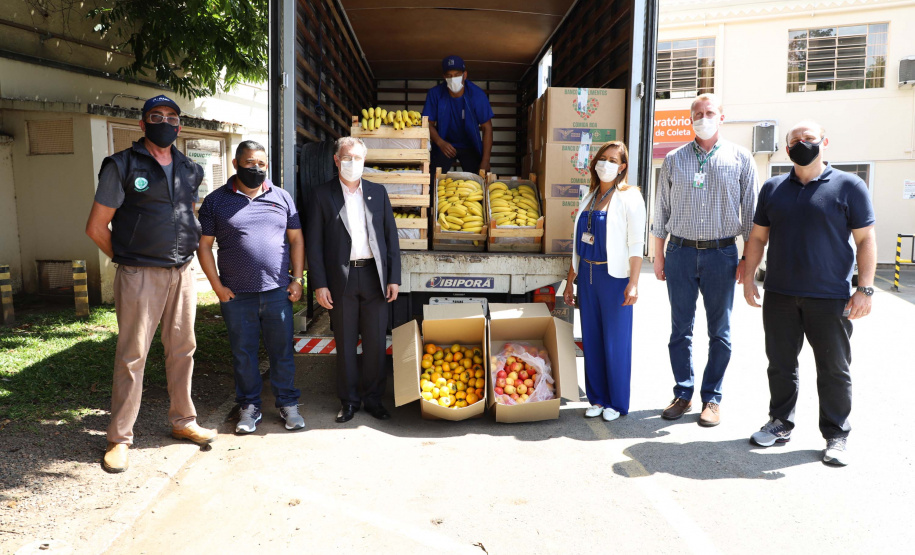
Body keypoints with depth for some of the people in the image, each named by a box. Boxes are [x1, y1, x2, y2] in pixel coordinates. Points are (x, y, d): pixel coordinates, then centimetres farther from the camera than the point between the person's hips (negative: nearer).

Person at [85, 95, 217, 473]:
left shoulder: (190, 171, 11)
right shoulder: (122, 166, -4)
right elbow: (96, 226, -2)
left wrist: (182, 255, 13)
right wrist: (126, 258, 3)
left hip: (183, 273, 5)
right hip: (140, 276, -5)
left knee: (182, 349, 11)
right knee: (132, 356, -2)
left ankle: (183, 421, 26)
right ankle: (120, 438, 9)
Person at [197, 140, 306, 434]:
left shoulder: (282, 197, 9)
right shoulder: (216, 200, 3)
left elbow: (296, 240, 9)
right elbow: (204, 246, 3)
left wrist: (297, 279, 2)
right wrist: (218, 286, -4)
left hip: (278, 291, 1)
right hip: (236, 295, -1)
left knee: (282, 351, 6)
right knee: (243, 353, 8)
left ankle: (288, 404, 19)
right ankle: (249, 407, 22)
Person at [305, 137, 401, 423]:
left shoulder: (378, 192, 8)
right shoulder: (323, 195, 1)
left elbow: (391, 236, 8)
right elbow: (313, 242, -1)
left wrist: (393, 278, 2)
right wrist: (319, 284, -7)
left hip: (374, 276, 2)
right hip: (341, 280, -1)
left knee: (376, 342, 7)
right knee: (345, 344, 7)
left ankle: (373, 397, 22)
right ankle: (349, 400, 21)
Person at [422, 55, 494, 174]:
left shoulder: (477, 94, -16)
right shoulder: (435, 94, -15)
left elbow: (487, 128, -14)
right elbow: (429, 124, -8)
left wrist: (485, 162, -21)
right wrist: (440, 142, -29)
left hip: (470, 146, 0)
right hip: (445, 145, 0)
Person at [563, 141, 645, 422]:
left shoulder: (629, 197, -5)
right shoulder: (589, 198, 14)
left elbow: (636, 244, -10)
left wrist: (633, 283, -19)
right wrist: (570, 280, 14)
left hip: (615, 276, -6)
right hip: (588, 275, 6)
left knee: (616, 341, 1)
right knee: (591, 339, 9)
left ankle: (617, 403, 14)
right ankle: (597, 399, 21)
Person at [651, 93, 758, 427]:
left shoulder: (740, 159, 3)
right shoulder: (674, 160, 6)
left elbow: (750, 212, 4)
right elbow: (661, 211, 9)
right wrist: (658, 255, 6)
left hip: (721, 253, -1)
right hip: (680, 252, 1)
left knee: (719, 331, 6)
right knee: (680, 328, 7)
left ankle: (712, 398, 19)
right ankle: (683, 394, 20)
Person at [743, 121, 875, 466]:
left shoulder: (848, 186, -1)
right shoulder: (773, 188, 10)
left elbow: (866, 240, -3)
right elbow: (758, 237, 13)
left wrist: (864, 289, -10)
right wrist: (748, 278, 5)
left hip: (830, 298, -3)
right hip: (779, 295, 3)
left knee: (834, 369, 6)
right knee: (780, 363, 11)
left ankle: (836, 436, 18)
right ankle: (781, 424, 25)